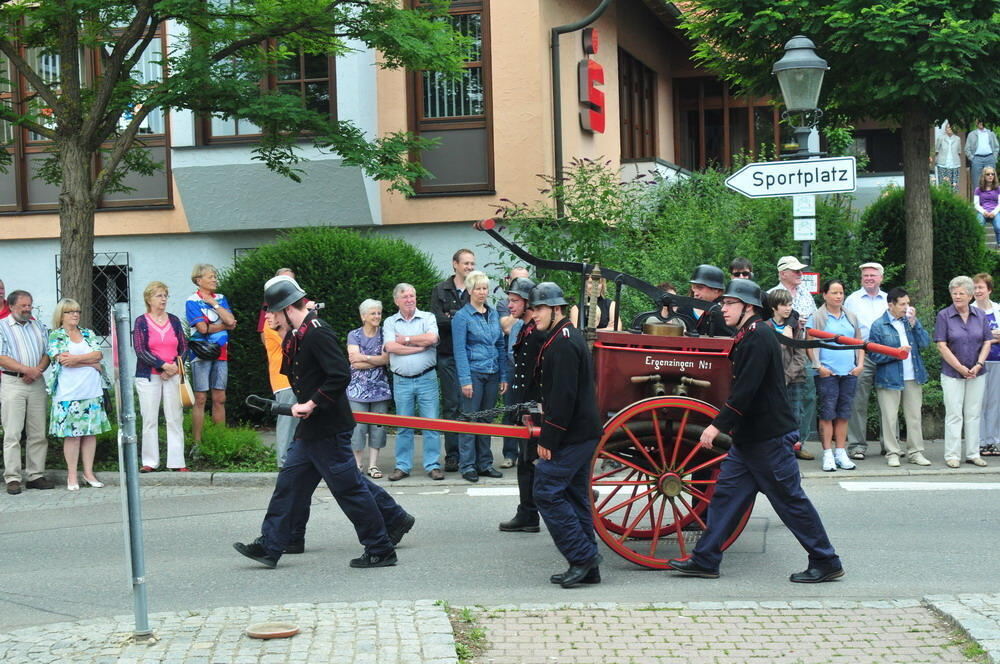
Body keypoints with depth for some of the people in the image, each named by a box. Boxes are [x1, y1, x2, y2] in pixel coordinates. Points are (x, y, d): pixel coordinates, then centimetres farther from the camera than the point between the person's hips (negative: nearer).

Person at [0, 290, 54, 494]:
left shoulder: (39, 327, 17)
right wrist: (26, 369, -17)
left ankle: (36, 475, 10)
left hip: (36, 384, 5)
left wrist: (38, 370, -8)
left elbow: (48, 353, 11)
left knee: (38, 433, 4)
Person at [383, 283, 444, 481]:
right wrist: (420, 347, -9)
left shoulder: (428, 318, 5)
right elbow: (391, 347, -8)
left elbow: (432, 338, -14)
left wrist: (406, 339, -5)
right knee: (403, 426, 6)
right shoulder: (390, 322, 8)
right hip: (401, 381, 1)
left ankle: (433, 465, 4)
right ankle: (402, 466, 13)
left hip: (426, 379, -1)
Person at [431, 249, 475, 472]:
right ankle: (452, 455, 2)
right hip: (448, 355, -1)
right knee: (451, 405, -1)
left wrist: (453, 316, -9)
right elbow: (437, 319, -5)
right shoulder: (440, 290, 8)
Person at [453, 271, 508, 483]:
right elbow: (459, 350, -9)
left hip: (492, 374, 5)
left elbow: (501, 346, 14)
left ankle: (484, 463, 17)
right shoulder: (462, 316, -5)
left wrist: (504, 376, 9)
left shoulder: (493, 314, 12)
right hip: (473, 373, -5)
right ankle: (467, 466, 2)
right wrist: (465, 380, -15)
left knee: (486, 419, 10)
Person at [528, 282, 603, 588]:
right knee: (574, 496, 12)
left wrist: (547, 439, -19)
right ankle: (587, 568, 16)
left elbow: (563, 397, -22)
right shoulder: (569, 337, 18)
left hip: (570, 435, -11)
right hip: (584, 433, 11)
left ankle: (583, 556, -7)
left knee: (546, 492, -9)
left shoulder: (563, 343, -16)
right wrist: (548, 433, 22)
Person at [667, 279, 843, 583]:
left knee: (790, 501, -2)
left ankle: (826, 563, 8)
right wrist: (727, 424, 21)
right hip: (749, 438, 10)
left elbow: (746, 390, -24)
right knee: (726, 493, 9)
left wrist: (718, 425, -24)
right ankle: (704, 559, 14)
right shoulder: (747, 337, 14)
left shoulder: (759, 338, -18)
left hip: (770, 439, -10)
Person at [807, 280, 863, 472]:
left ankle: (841, 453, 13)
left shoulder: (851, 317, 15)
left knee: (843, 414, 7)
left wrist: (860, 364, 6)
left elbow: (859, 343, 19)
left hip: (849, 373, 5)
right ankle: (827, 454, -1)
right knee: (827, 413, -4)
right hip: (827, 373, -5)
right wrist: (818, 366, -13)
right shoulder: (818, 317, 0)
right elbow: (810, 344, -5)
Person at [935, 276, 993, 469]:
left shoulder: (980, 315, 5)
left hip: (977, 373, 3)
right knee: (954, 415, -2)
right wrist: (960, 368, -13)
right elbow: (942, 346, -9)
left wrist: (978, 365, -10)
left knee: (974, 414, 7)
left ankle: (973, 454, 14)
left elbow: (987, 343, 4)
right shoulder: (944, 315, -5)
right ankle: (952, 455, 3)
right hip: (952, 373, -3)